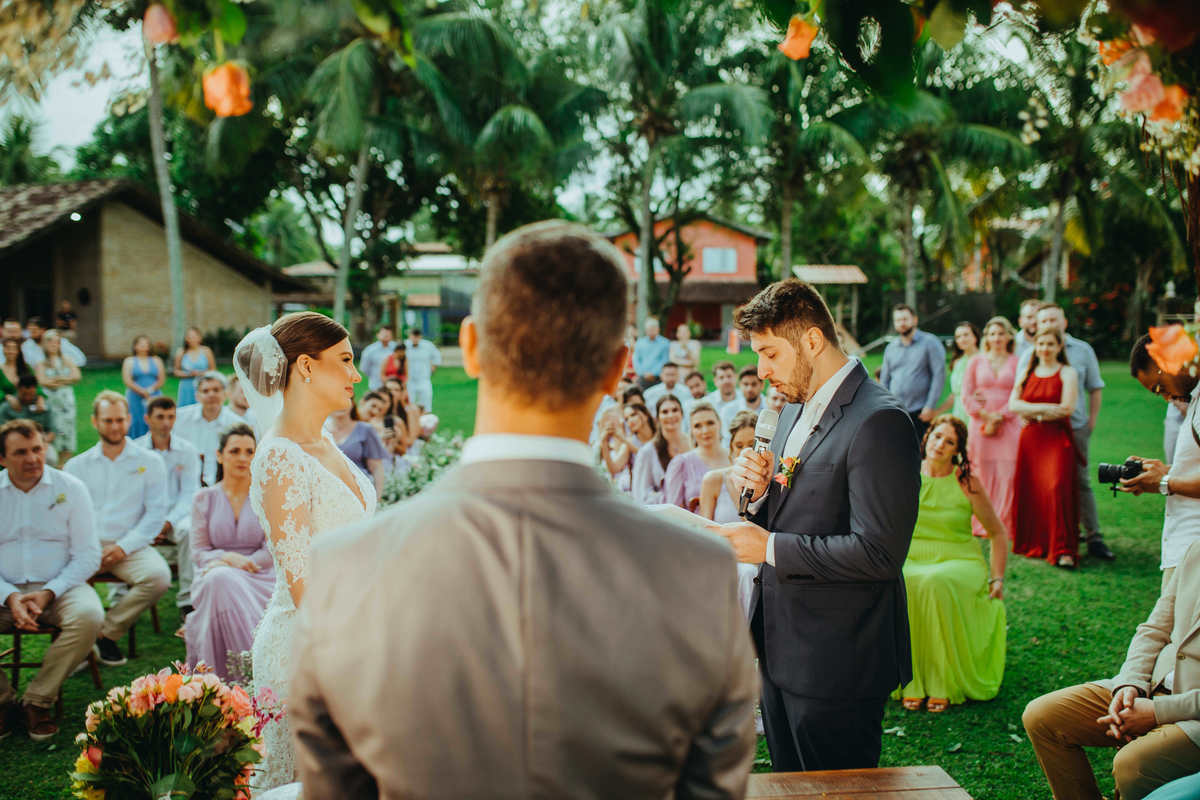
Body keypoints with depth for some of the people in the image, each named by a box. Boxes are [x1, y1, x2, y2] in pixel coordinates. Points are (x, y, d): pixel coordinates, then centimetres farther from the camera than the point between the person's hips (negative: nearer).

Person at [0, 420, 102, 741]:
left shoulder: (70, 488, 2)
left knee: (89, 616, -32)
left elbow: (88, 555, -1)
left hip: (59, 586, -1)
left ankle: (38, 700, -14)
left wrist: (48, 593, -14)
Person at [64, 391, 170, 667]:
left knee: (158, 576, -31)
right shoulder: (77, 465, 17)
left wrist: (124, 547, -11)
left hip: (130, 546, -1)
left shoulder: (149, 462, 11)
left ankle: (107, 633, -10)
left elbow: (156, 513, 3)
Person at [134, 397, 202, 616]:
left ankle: (187, 601, -26)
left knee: (189, 530, -34)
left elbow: (189, 493, 1)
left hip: (176, 514, 0)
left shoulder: (188, 451, 6)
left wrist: (168, 522, -15)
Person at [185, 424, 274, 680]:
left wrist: (232, 563, -14)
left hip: (259, 579, -1)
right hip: (217, 579, 1)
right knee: (220, 579, -36)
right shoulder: (204, 499, 12)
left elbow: (272, 551, 1)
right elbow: (198, 551, 7)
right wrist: (228, 557, -15)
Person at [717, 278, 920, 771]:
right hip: (782, 651, 9)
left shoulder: (878, 422, -19)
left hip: (836, 667, -9)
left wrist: (770, 548, -20)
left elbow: (879, 553, -24)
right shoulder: (795, 410, 11)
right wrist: (760, 493, -4)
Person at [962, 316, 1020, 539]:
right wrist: (985, 416, -6)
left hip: (1008, 426, -1)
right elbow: (966, 395, 6)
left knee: (1007, 474, -7)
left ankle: (1004, 525, 0)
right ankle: (981, 526, 4)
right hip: (980, 425, 1)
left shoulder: (1017, 363, 7)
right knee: (981, 475, -1)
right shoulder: (975, 362, 12)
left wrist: (999, 417, -11)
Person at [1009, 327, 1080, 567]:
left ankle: (1064, 551, -11)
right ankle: (1031, 544, 14)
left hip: (1057, 439, -4)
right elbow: (1013, 404, 3)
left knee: (1057, 489, -14)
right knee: (1028, 491, 2)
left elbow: (1066, 408, -9)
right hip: (1030, 438, 4)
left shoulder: (1067, 373, 2)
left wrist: (1031, 412, -5)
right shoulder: (1026, 372, 14)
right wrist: (1044, 408, -9)